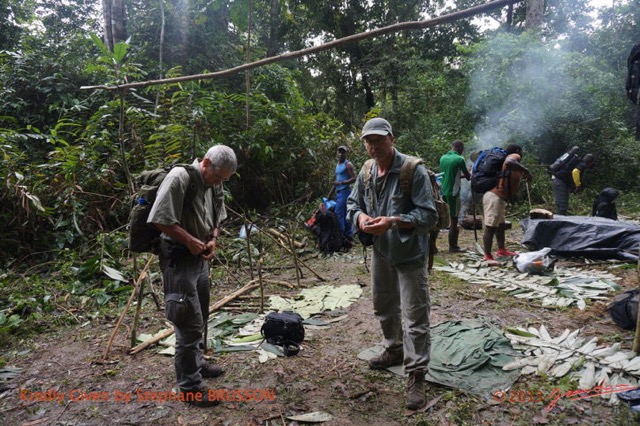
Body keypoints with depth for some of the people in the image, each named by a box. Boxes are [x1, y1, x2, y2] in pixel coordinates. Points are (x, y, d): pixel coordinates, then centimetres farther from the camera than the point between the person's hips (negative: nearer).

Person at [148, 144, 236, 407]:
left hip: (200, 258, 9)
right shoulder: (179, 178, -20)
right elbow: (160, 220, -23)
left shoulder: (214, 184, 6)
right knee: (189, 323, -4)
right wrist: (190, 241, -18)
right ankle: (189, 386, 9)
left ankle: (196, 364, 39)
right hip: (178, 259, -9)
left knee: (199, 318, 21)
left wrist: (212, 240, 0)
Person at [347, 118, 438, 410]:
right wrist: (361, 217, -11)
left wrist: (393, 222, -32)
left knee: (415, 317, -1)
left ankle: (416, 375, 12)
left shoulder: (413, 170, -18)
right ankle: (394, 350, 46)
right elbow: (353, 203, 13)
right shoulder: (366, 172, 2)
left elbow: (429, 215, -20)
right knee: (383, 307, 23)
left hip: (409, 254, -7)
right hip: (380, 251, 7)